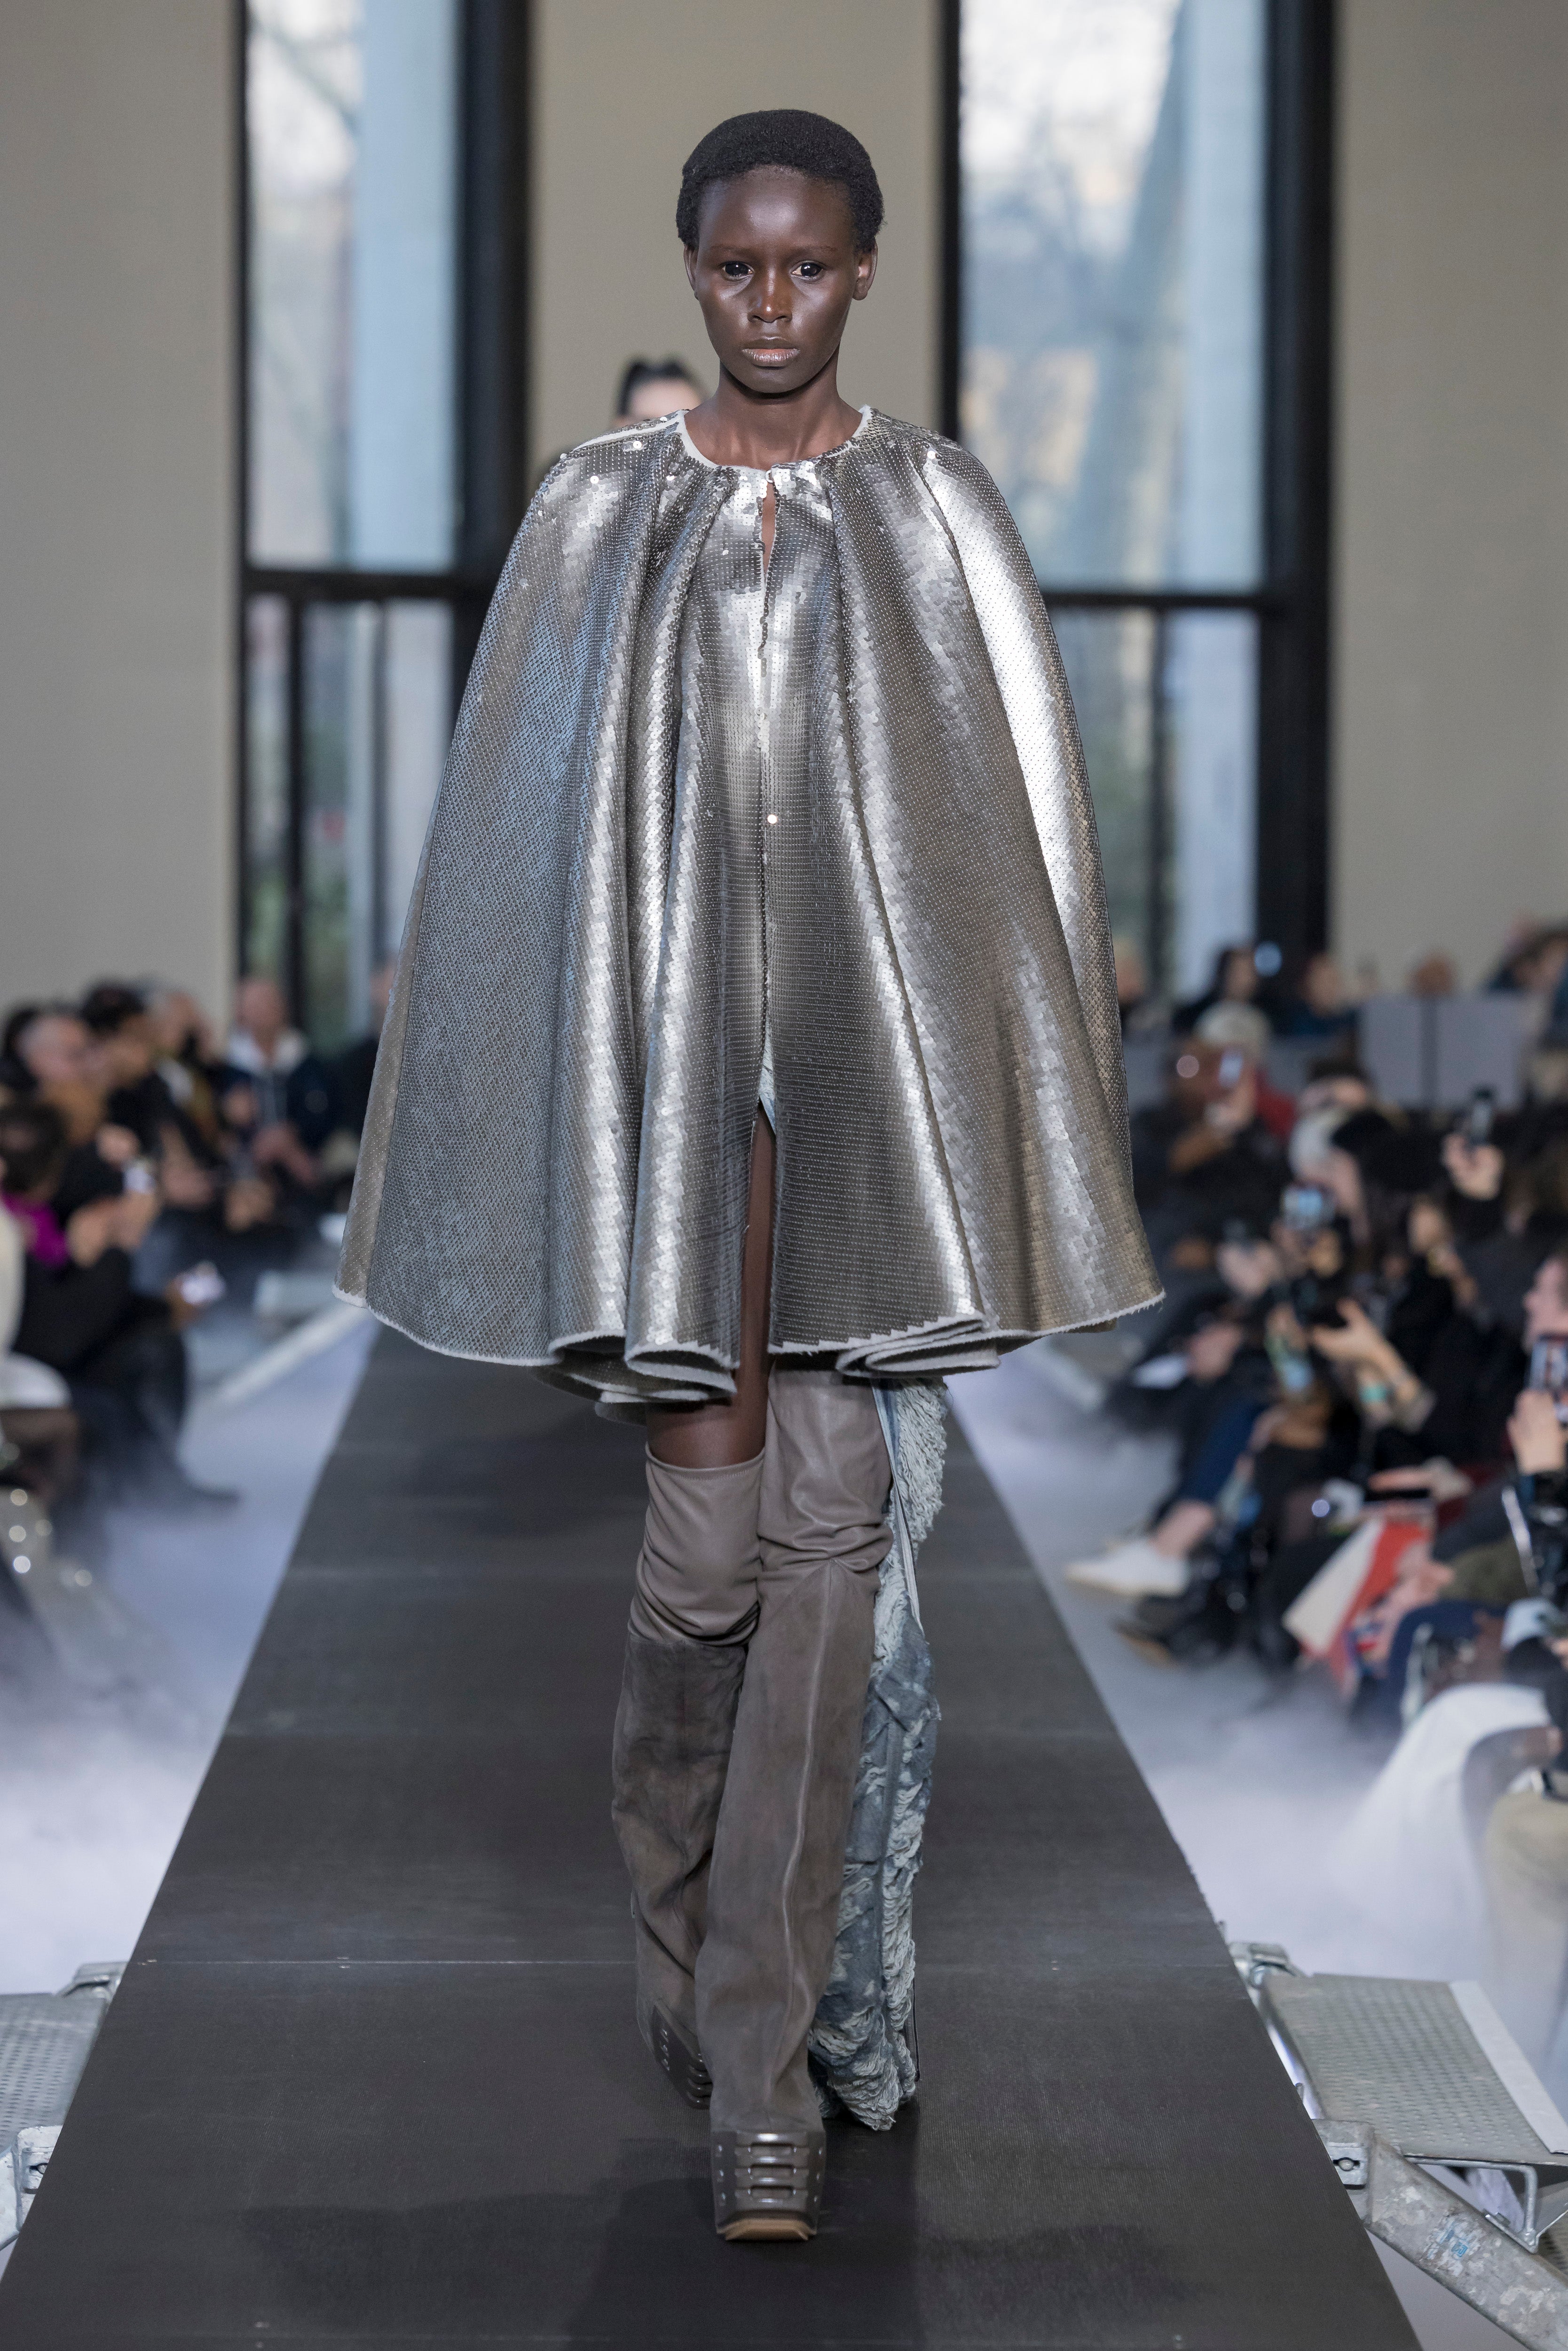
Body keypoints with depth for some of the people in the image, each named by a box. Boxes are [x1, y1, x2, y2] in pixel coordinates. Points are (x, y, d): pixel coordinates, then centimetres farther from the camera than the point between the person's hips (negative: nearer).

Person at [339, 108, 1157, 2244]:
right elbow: (520, 809, 7)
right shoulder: (599, 510, 7)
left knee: (828, 1526, -5)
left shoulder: (939, 508, 7)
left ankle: (756, 2054, 0)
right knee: (710, 1525, -4)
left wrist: (1021, 1137, 2)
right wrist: (555, 1149, 3)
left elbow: (1026, 811, 6)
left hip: (875, 1055, 0)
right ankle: (678, 1932, 25)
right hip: (663, 1048, 0)